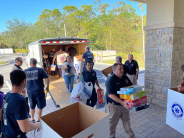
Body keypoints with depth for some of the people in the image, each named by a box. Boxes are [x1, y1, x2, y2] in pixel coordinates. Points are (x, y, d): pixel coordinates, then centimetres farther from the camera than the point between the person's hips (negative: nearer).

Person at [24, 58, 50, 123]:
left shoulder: (25, 71, 1)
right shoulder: (40, 70, -7)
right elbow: (47, 79, -10)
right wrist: (47, 87, 4)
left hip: (30, 91, 4)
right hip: (39, 91, -3)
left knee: (32, 106, 21)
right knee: (40, 106, 11)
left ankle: (32, 119, 34)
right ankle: (38, 120, 20)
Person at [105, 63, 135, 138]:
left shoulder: (125, 78, 1)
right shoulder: (110, 80, -22)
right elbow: (110, 95, -28)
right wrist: (122, 102, -34)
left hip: (124, 104, 6)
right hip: (113, 105, -6)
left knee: (127, 121, 20)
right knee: (112, 123, 14)